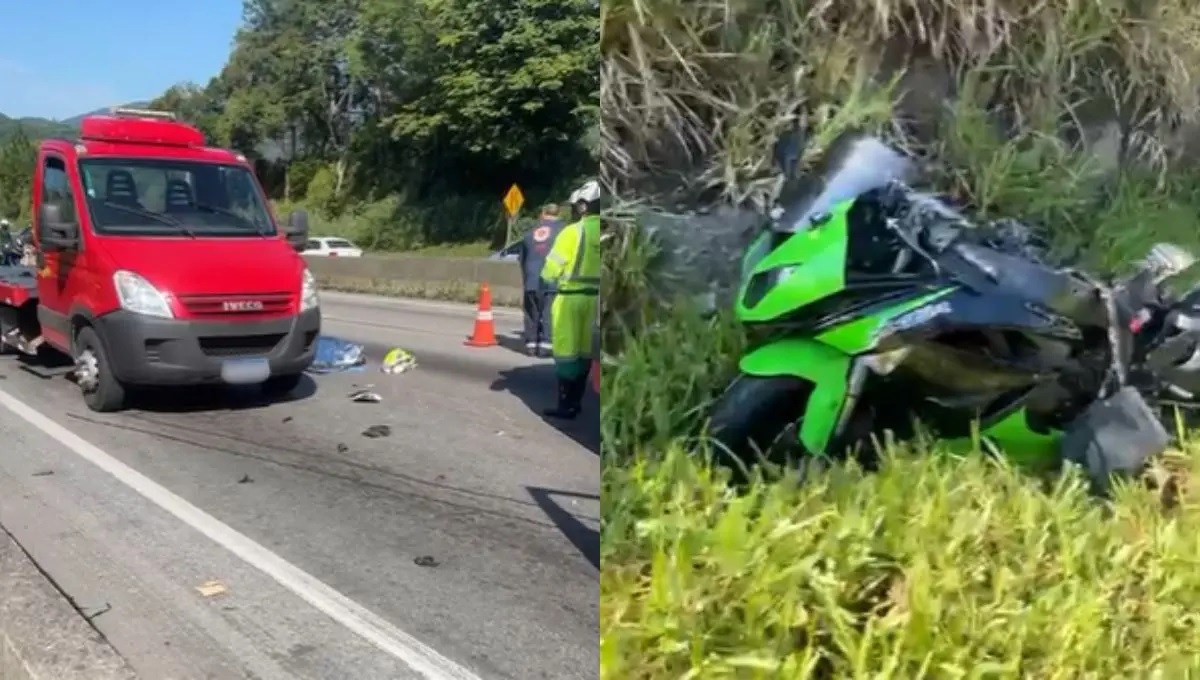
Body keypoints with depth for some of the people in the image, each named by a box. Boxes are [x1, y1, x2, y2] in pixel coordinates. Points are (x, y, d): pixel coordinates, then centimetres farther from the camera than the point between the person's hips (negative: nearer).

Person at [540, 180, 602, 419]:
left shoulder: (573, 232, -13)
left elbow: (551, 269, -7)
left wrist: (550, 277, 13)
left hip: (571, 296, -6)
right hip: (593, 296, 6)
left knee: (566, 351, 0)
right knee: (584, 350, 13)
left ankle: (565, 405, 2)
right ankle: (576, 401, 21)